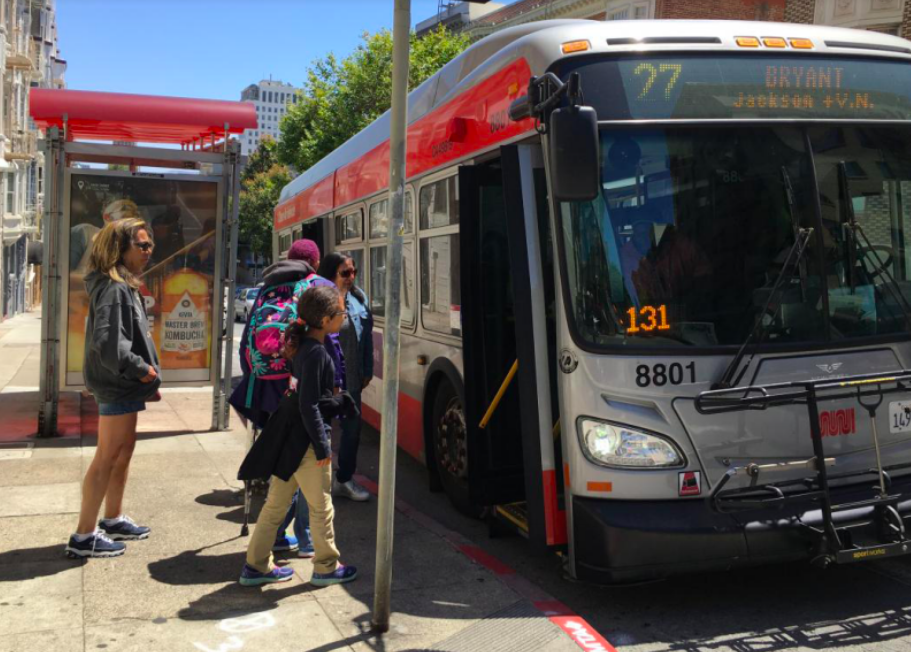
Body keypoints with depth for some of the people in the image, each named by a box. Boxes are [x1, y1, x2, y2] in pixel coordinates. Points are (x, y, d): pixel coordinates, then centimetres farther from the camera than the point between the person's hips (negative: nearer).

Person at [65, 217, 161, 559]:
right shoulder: (113, 288, -19)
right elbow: (107, 341, -28)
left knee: (124, 450, 18)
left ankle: (113, 520, 31)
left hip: (125, 383, 11)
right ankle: (84, 536, 2)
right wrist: (141, 369, -19)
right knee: (108, 457, -5)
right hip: (117, 386, -11)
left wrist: (146, 375, 15)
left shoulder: (125, 286, 14)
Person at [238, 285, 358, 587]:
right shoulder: (316, 353, -20)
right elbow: (309, 406, -21)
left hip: (291, 438, 9)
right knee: (321, 506, 7)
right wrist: (323, 447, -17)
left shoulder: (306, 345, 8)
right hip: (306, 440, -9)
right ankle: (326, 568, 21)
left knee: (276, 504, 15)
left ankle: (256, 566, 24)